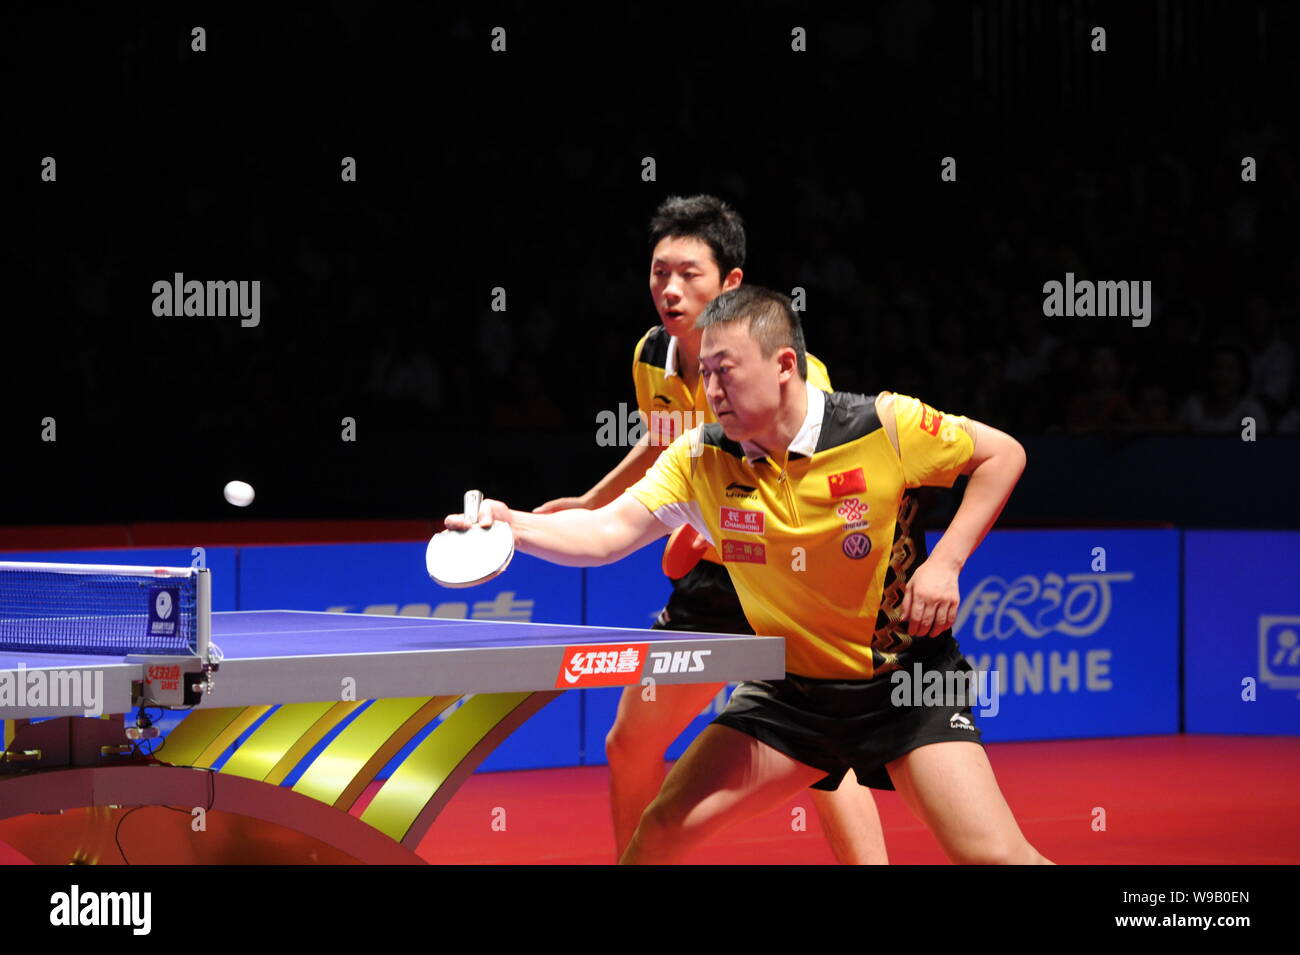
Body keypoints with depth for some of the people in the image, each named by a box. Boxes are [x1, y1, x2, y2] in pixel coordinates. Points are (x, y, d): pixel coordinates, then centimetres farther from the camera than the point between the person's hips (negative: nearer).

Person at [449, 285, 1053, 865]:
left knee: (993, 854, -18)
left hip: (904, 684, -3)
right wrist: (511, 525, -32)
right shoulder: (700, 459, -7)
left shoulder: (884, 426, -17)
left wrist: (945, 562, -15)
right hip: (793, 689, 4)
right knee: (664, 826, -4)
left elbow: (1003, 454, -5)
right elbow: (604, 534, -14)